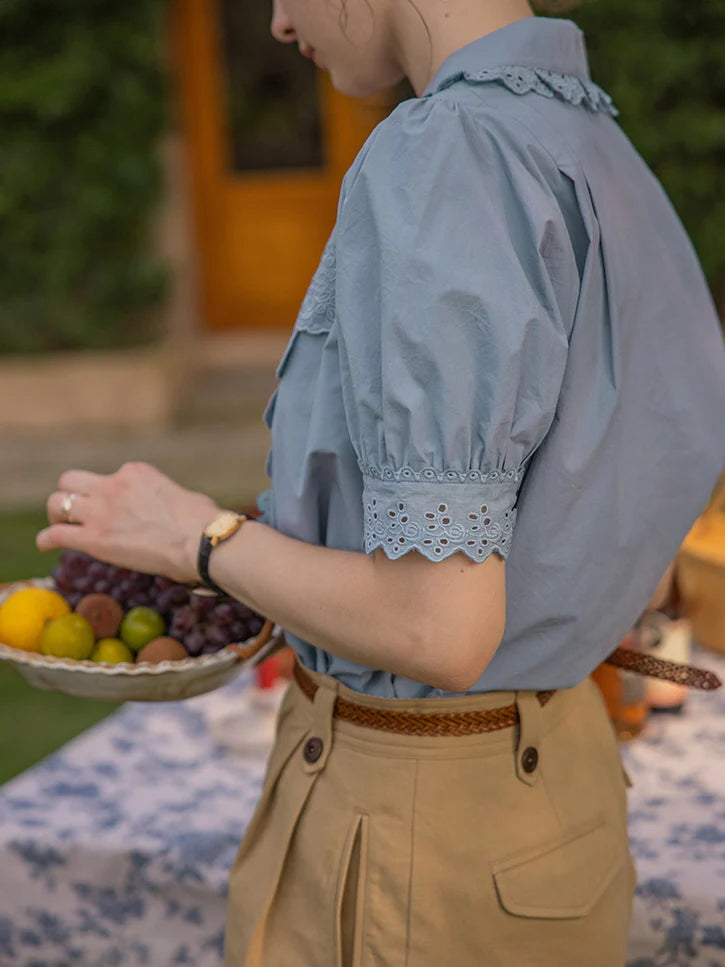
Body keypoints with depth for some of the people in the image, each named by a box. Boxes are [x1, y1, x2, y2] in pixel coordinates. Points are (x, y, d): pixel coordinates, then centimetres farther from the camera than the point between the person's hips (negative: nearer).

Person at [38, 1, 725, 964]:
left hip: (416, 839, -9)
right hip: (546, 776, 9)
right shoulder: (596, 169, 6)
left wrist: (194, 537, -11)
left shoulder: (445, 176, -24)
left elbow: (443, 631, -27)